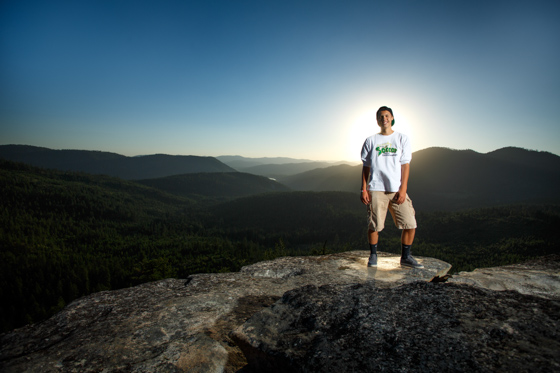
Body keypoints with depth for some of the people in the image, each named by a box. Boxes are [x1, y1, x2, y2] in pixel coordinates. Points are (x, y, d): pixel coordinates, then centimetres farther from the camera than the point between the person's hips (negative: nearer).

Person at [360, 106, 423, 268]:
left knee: (410, 224, -4)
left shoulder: (402, 138, 12)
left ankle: (405, 257, 15)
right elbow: (366, 167, 11)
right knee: (374, 225, -4)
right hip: (376, 189, -1)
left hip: (397, 189, 1)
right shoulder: (370, 141, 12)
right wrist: (364, 189, 2)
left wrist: (403, 188, -5)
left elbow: (405, 165, 5)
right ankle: (373, 255, 16)